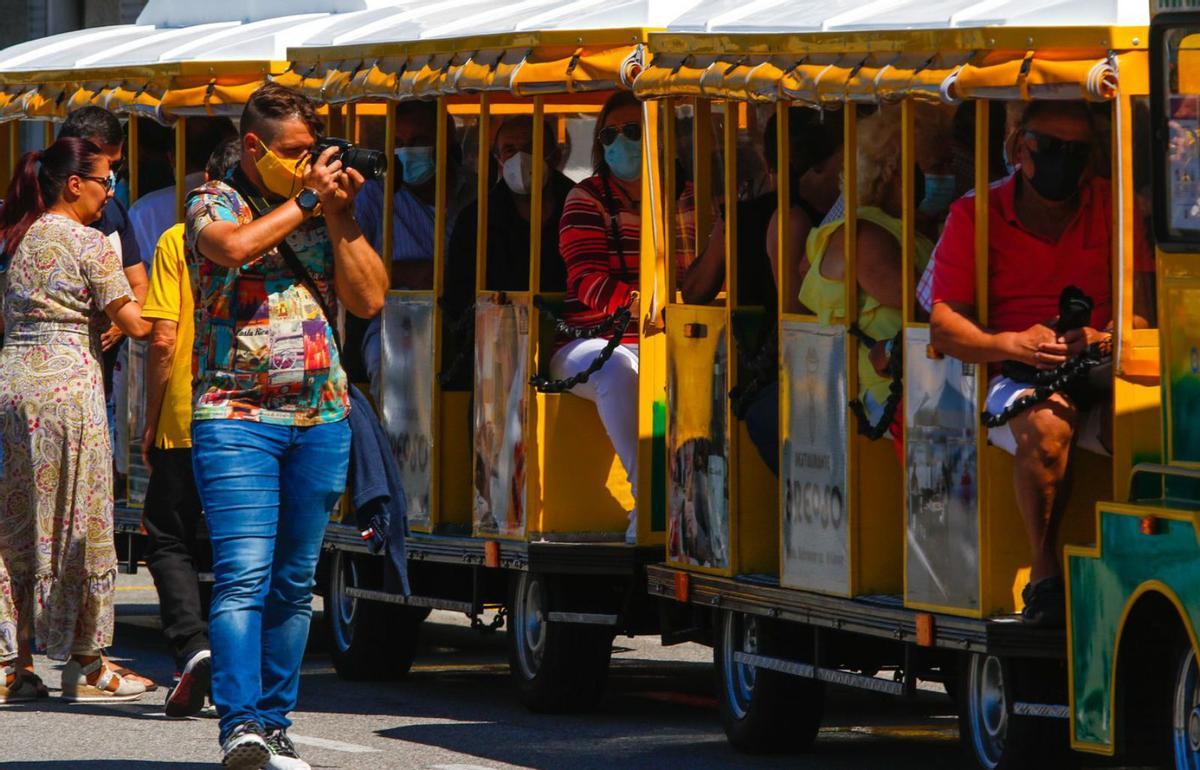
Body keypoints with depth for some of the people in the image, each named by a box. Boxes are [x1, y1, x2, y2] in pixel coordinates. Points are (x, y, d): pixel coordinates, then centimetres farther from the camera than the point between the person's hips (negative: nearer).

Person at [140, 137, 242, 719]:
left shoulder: (178, 241, -4)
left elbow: (163, 339, -8)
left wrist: (151, 420, 1)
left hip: (187, 422, -2)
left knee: (170, 541, 7)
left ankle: (193, 646, -14)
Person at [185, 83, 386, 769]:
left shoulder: (323, 213, 13)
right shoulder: (215, 203, 1)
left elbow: (370, 299, 6)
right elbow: (233, 247, -22)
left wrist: (341, 216, -1)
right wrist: (303, 200, -10)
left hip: (321, 421, 5)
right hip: (236, 416, -5)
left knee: (295, 581, 8)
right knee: (244, 573, -15)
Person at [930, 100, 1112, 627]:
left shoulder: (1114, 209, 10)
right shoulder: (974, 217, 6)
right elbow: (943, 325, 2)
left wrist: (1103, 338, -17)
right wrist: (1013, 344, -17)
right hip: (1016, 379, -1)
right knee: (1046, 425, -37)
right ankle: (1045, 575, -25)